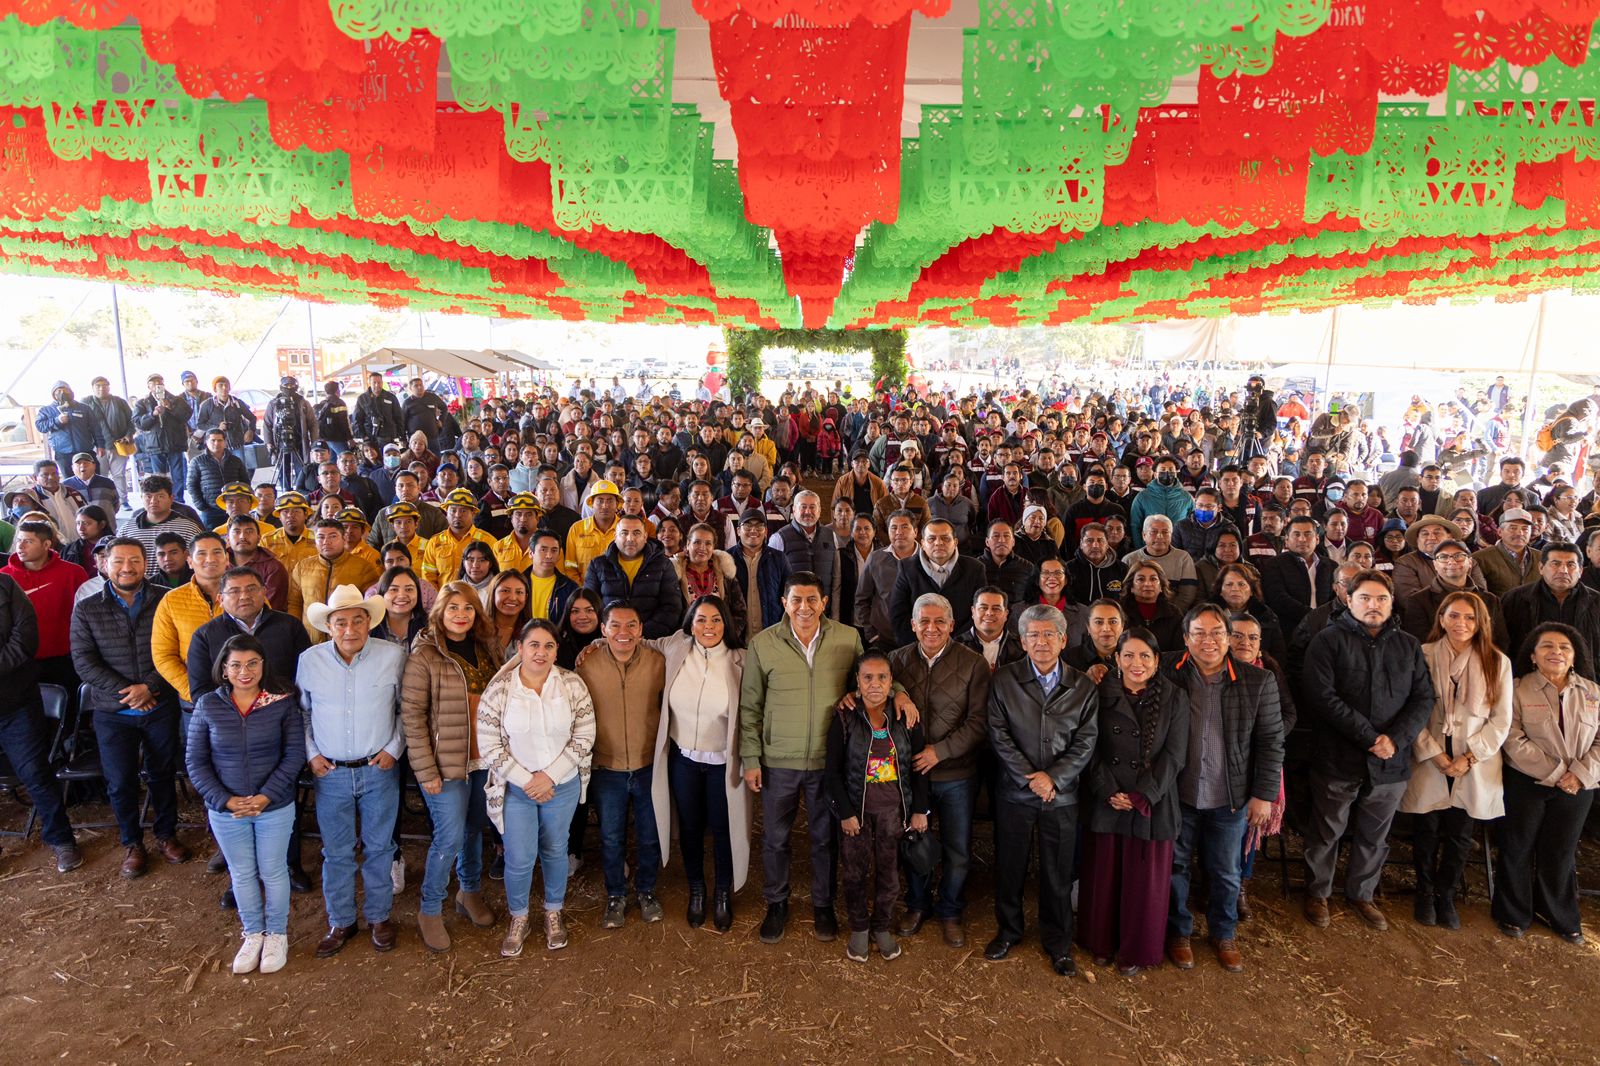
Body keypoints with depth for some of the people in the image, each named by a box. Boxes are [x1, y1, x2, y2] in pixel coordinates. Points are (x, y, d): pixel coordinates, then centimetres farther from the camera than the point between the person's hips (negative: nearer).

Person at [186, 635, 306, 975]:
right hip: (226, 811, 2)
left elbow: (294, 755, -11)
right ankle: (253, 934, 38)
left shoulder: (283, 702, -12)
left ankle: (277, 934, 34)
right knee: (241, 874, 18)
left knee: (273, 872, 12)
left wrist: (265, 797, -18)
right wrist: (225, 800, -13)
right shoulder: (208, 706, -7)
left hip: (275, 808, -2)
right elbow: (195, 761, -3)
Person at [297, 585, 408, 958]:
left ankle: (379, 917, 31)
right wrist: (310, 753, 2)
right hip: (330, 773, 1)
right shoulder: (309, 660, -5)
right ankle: (340, 922, 32)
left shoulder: (393, 656, -9)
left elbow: (406, 708, 3)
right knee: (336, 853, 13)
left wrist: (395, 748, -4)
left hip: (379, 770, -1)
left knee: (379, 848, 12)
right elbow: (301, 712, 10)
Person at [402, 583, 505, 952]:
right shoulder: (425, 655, -12)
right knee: (450, 837, -2)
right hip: (447, 763, -5)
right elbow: (411, 714, -13)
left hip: (486, 758, 5)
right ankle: (430, 910, 20)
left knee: (475, 828, 17)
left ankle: (470, 892, 37)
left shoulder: (488, 648, 5)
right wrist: (426, 770, -15)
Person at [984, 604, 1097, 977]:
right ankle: (1008, 930, 34)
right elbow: (999, 735, -7)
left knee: (1058, 874, 10)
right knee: (1009, 866, 12)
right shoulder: (1004, 680, -4)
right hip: (1014, 793, 0)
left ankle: (1058, 943, 30)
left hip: (1061, 795, 0)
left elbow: (1085, 742, -3)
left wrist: (1053, 778, -14)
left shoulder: (1083, 687, -1)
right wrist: (1029, 777, -14)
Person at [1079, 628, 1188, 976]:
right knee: (1103, 874, 11)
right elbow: (1092, 749, -1)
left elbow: (1174, 755, -6)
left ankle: (1136, 950, 28)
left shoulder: (1174, 697, -3)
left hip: (1153, 802, -1)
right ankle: (1102, 942, 31)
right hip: (1106, 801, 1)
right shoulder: (1102, 693, -2)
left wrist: (1143, 797, -13)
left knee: (1145, 879, 9)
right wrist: (1109, 792, -12)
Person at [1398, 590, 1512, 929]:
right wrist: (1434, 754, -11)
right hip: (1429, 761, -1)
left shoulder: (1497, 663, 1)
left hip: (1473, 767, 1)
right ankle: (1425, 894, 29)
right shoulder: (1423, 656, -5)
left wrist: (1469, 757, -8)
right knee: (1426, 832, 8)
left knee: (1459, 835, 9)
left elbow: (1501, 720, 1)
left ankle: (1446, 896, 29)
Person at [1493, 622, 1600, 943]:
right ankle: (1513, 914, 24)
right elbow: (1514, 740, -14)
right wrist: (1554, 774, -17)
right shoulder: (1518, 690, -7)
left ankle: (1561, 917, 33)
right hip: (1526, 784, -3)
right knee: (1518, 849, 8)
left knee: (1561, 853, 14)